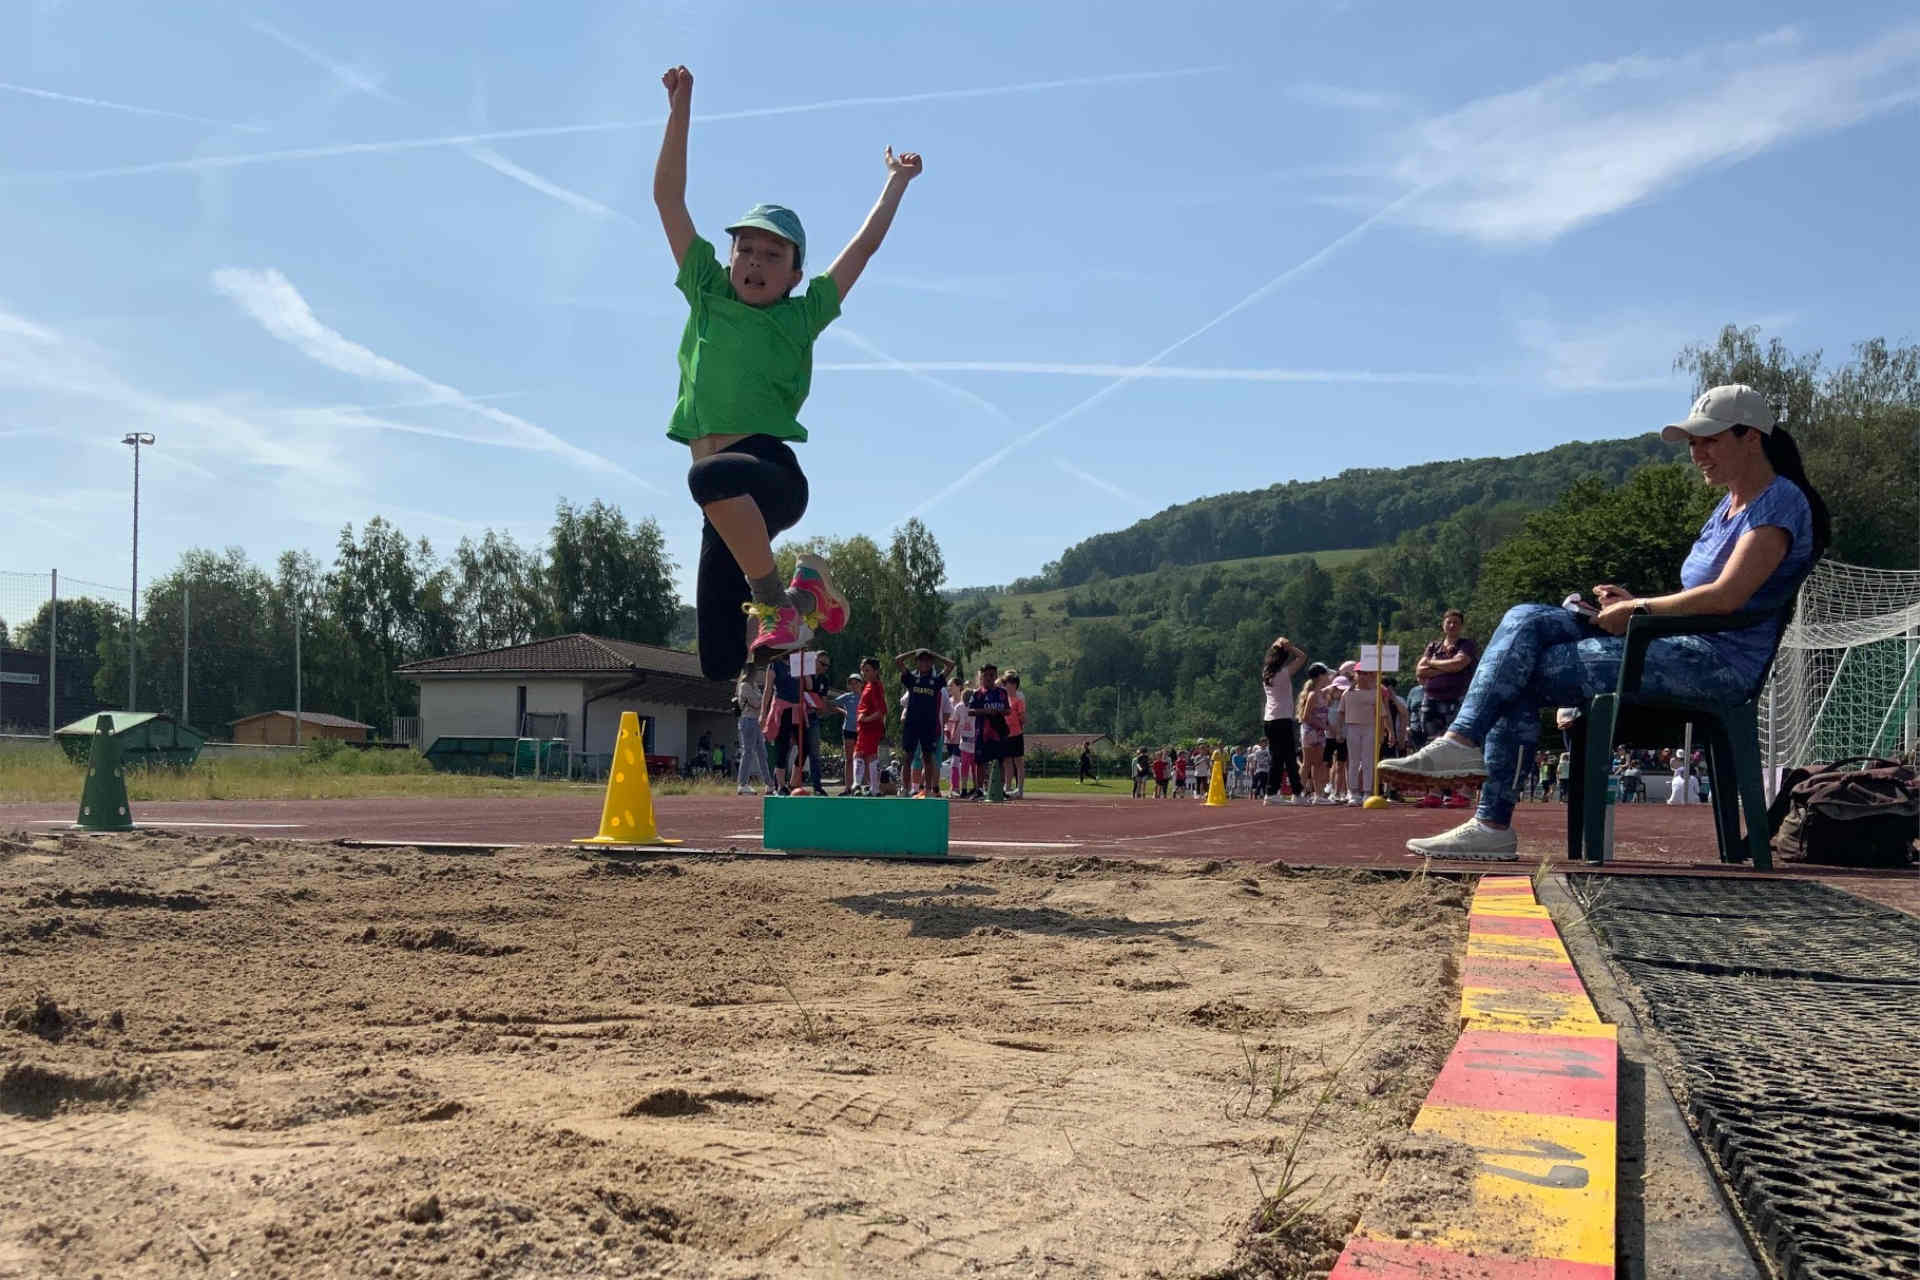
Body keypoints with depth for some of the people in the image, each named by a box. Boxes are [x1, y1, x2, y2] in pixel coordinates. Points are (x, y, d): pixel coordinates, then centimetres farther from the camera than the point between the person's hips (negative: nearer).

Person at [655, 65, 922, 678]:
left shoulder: (800, 317, 12)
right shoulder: (706, 295, 19)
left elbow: (865, 245, 19)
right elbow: (668, 198, 18)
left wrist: (896, 182, 29)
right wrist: (681, 107, 15)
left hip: (774, 475, -4)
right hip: (731, 503, 4)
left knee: (712, 475, -42)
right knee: (720, 662, 1)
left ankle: (776, 600, -25)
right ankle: (803, 589, 29)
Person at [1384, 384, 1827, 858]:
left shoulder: (1780, 501, -7)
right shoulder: (1729, 506, 23)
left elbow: (1727, 596, -20)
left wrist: (1638, 608, -11)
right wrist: (1635, 602, 4)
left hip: (1722, 662, -9)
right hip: (1681, 647, 9)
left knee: (1528, 672, -15)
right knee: (1526, 620, -6)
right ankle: (1461, 740, -16)